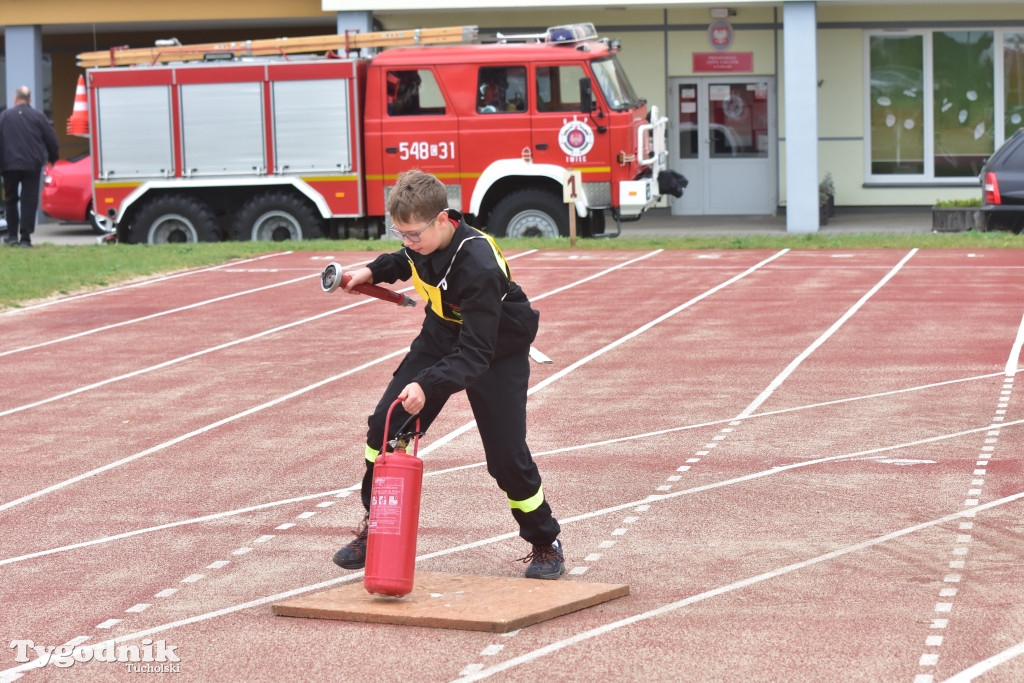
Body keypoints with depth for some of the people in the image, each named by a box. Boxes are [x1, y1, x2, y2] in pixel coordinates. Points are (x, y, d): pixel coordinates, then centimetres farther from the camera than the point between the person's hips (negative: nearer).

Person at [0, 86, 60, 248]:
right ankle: (25, 237, -5)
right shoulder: (37, 116, 1)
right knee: (29, 201, 1)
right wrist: (52, 157, 21)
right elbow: (51, 139, 4)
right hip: (32, 165, 0)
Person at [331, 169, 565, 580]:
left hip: (497, 351, -6)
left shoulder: (478, 266, -39)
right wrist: (376, 271, 0)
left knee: (506, 456, -9)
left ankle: (545, 543, 14)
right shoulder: (425, 240, -17)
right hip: (442, 336, 6)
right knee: (386, 427, -5)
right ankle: (374, 528, 11)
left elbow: (475, 353, -42)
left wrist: (427, 387, -53)